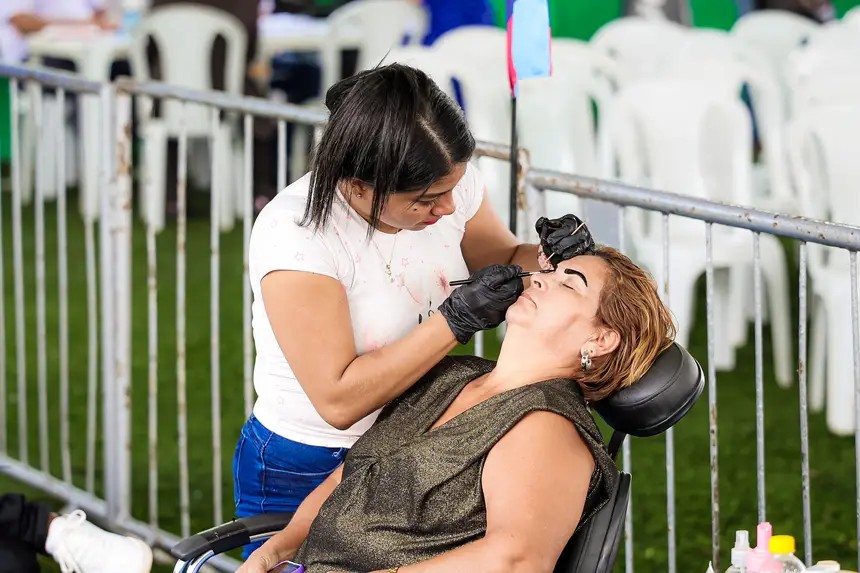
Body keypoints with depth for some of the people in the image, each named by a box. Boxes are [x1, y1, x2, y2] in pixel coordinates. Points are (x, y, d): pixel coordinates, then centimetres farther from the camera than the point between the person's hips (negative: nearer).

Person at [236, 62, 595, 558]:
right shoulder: (294, 234, -28)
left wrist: (550, 256, -13)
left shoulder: (450, 183, -11)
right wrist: (456, 321, -32)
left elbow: (505, 262, 9)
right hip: (305, 474, -5)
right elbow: (338, 401, -29)